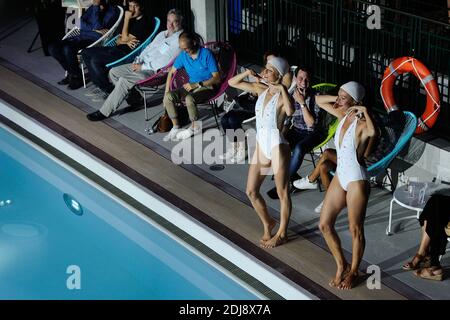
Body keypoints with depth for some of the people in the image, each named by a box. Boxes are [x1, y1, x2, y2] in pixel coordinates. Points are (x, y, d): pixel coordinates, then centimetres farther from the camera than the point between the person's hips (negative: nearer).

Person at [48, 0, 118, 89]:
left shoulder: (112, 11, -5)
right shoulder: (92, 8, 16)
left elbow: (98, 27, -16)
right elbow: (82, 23, 6)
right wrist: (94, 29, -10)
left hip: (93, 40, -8)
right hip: (81, 37, 8)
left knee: (68, 49, -33)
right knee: (52, 47, -10)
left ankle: (77, 77, -10)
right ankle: (71, 73, 4)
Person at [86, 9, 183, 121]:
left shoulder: (179, 39, -12)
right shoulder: (162, 34, 17)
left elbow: (165, 61, -20)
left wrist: (143, 66, -17)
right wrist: (138, 61, 1)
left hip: (155, 70, -10)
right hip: (143, 64, 10)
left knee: (124, 80, -24)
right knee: (113, 72, 2)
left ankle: (104, 112, -16)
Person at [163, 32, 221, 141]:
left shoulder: (207, 54, -17)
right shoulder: (183, 55, 0)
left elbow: (217, 78, -18)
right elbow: (171, 72, 12)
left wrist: (197, 85, -24)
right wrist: (166, 92, 4)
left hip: (207, 87, -6)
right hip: (192, 86, 6)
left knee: (189, 98, -35)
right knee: (168, 96, -17)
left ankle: (195, 127, -12)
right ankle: (175, 128, -8)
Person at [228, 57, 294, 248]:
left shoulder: (282, 96, -15)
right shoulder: (260, 90, 4)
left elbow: (290, 111, -39)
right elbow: (232, 83, 11)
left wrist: (282, 88, -32)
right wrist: (248, 73, -4)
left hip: (277, 147, -7)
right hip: (261, 147, 7)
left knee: (282, 193, 7)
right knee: (251, 191, 13)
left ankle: (282, 233, 21)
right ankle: (267, 223, 34)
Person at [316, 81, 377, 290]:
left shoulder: (361, 123, -20)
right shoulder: (342, 115, 2)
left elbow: (373, 132, -45)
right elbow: (319, 100, 16)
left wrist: (365, 111, -33)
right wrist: (340, 99, 1)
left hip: (356, 180, -8)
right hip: (340, 177, 8)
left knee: (355, 230, 6)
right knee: (324, 224, 10)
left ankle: (353, 272, 25)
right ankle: (341, 265, 27)